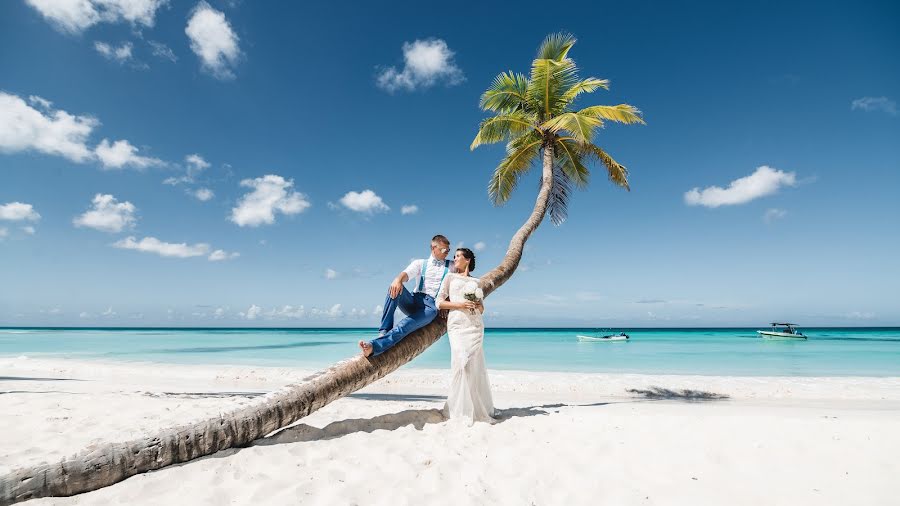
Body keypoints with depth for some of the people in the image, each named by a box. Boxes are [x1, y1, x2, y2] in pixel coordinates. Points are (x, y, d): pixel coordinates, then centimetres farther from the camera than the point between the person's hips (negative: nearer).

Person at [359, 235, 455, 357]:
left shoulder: (451, 267, 20)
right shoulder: (420, 263, 17)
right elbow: (406, 274, -5)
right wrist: (398, 279, -26)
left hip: (431, 305, -2)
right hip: (414, 300, 2)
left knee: (406, 325, -31)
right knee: (395, 288, -29)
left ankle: (374, 347, -48)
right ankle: (384, 331, -30)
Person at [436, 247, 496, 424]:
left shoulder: (476, 281, 21)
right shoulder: (450, 277, 16)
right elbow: (440, 303, 7)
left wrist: (478, 306, -3)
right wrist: (460, 305, -7)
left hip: (475, 323, 2)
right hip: (457, 323, -2)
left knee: (475, 364, -3)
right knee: (461, 361, -13)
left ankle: (478, 409, 6)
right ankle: (460, 410, -5)